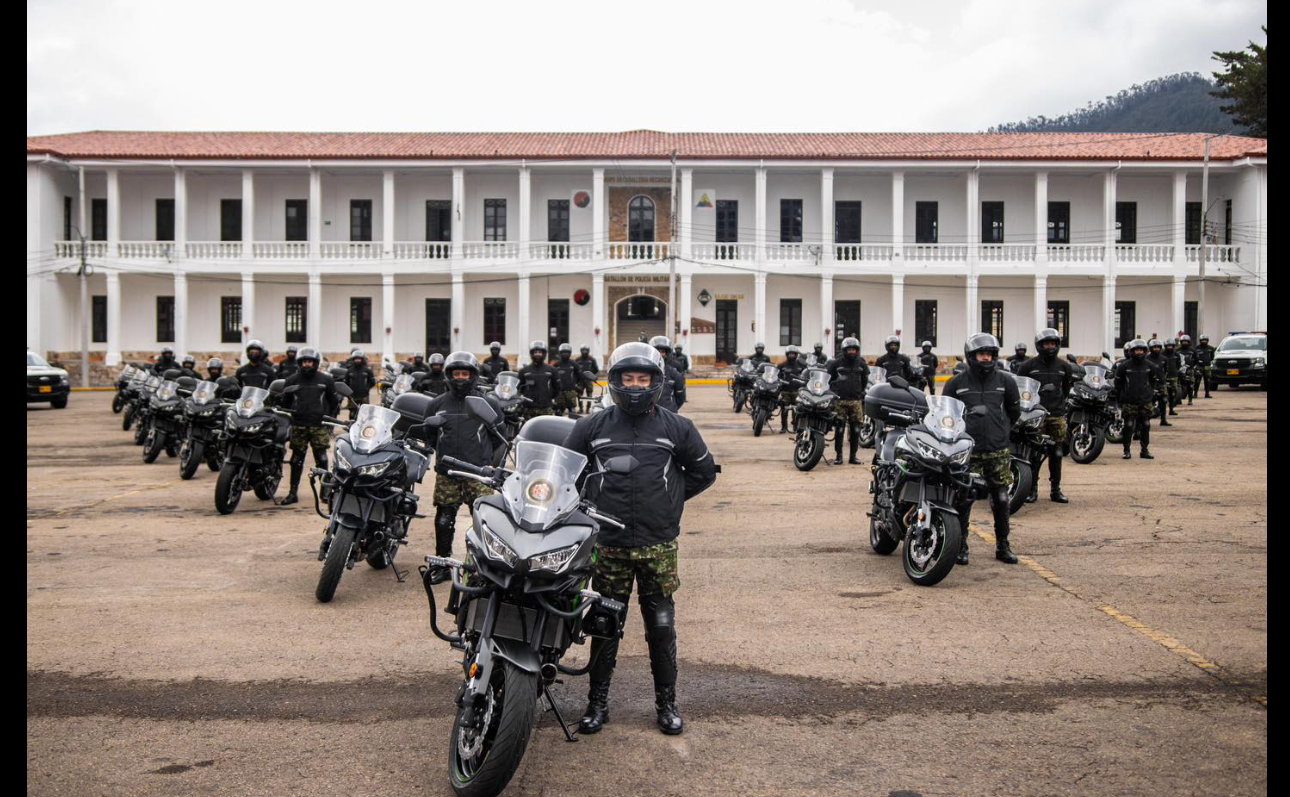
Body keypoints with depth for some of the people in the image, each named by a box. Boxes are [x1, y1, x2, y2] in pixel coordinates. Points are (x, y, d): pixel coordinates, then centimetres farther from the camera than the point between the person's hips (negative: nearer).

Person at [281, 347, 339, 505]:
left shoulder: (326, 379, 4)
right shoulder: (293, 379, 9)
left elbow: (334, 401, 13)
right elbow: (285, 401, 18)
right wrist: (290, 416, 13)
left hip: (319, 425, -2)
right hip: (298, 425, 2)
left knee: (321, 458, -4)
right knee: (297, 459, 4)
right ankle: (293, 492, 9)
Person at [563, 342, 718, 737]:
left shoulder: (677, 427, 4)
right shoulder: (592, 427, 4)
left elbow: (703, 471, 16)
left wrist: (670, 497, 10)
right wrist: (592, 503, 10)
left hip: (659, 545, 0)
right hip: (609, 545, 0)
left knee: (661, 626, 5)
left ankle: (667, 702, 19)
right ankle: (597, 702, 19)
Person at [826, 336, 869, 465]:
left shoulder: (861, 364, 11)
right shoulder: (836, 363, 3)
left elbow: (865, 380, 23)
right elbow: (828, 378, 10)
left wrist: (863, 392, 16)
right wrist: (832, 392, 7)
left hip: (856, 400, 3)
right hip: (840, 400, -2)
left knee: (855, 429, 3)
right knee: (839, 429, -4)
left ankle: (854, 455, 12)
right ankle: (838, 455, 2)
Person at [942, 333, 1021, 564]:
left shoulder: (1006, 382, 6)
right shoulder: (956, 383, 1)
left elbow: (1014, 411, 21)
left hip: (998, 452, 2)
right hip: (967, 452, -2)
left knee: (1001, 501, 8)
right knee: (963, 500, -1)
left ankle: (1002, 546, 20)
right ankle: (960, 546, 9)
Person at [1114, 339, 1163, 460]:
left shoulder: (1150, 366, 5)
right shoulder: (1124, 366, -2)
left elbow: (1159, 380, 19)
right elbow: (1118, 382, 9)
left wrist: (1154, 392, 13)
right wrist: (1120, 395, 7)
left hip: (1146, 401, 3)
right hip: (1129, 402, -2)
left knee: (1145, 426, 5)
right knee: (1128, 426, -5)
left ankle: (1145, 450, 14)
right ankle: (1127, 450, 1)